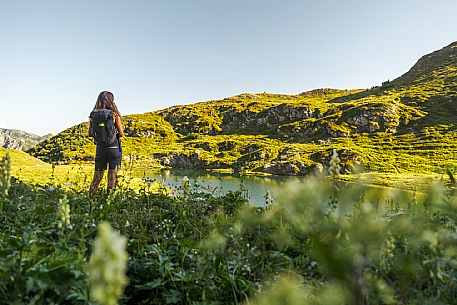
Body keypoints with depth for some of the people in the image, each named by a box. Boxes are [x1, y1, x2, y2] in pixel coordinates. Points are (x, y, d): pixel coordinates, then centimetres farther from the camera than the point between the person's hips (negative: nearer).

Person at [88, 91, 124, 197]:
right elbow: (121, 134, -6)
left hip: (100, 148, 4)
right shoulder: (114, 115, -10)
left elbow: (90, 134, 7)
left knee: (97, 176, 15)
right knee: (112, 176, 7)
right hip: (114, 148, -3)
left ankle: (90, 197, 18)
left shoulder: (93, 115, 1)